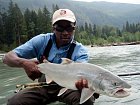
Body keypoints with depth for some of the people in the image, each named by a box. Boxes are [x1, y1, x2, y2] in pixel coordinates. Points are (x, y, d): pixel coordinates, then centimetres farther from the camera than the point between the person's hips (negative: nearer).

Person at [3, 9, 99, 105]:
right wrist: (24, 63, -36)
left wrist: (82, 81, -55)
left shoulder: (80, 51, -12)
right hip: (44, 86, 2)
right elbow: (8, 57, -12)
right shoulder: (42, 41, -9)